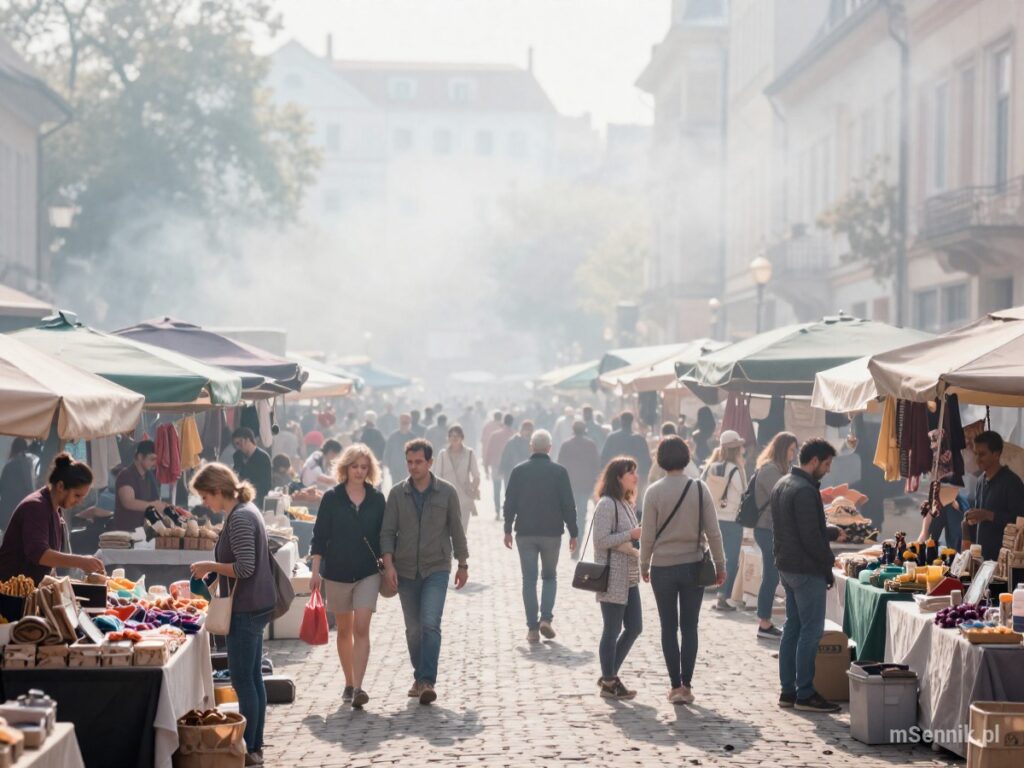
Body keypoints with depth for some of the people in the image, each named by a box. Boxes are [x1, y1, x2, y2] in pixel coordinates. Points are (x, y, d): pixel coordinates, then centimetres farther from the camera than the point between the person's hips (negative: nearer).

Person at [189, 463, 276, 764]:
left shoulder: (239, 518, -19)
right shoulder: (246, 510, 12)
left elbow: (245, 568, -23)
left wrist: (210, 566, -13)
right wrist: (215, 572, 14)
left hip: (246, 610, -10)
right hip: (256, 606, 10)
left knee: (243, 681, -3)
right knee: (253, 678, 14)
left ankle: (249, 750, 2)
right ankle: (255, 746, 20)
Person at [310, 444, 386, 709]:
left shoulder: (377, 499, 2)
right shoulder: (332, 498, -2)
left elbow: (384, 536, 9)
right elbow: (319, 536, -1)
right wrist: (316, 571, -5)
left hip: (368, 572, 0)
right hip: (337, 571, 0)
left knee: (361, 629, -12)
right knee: (344, 630, 12)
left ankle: (358, 687, -16)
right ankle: (349, 684, 25)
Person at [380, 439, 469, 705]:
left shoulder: (446, 492, 0)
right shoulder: (397, 493, 2)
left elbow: (456, 530, 6)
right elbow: (387, 531, 1)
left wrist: (463, 564, 9)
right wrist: (388, 564, -10)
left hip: (437, 568, -2)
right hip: (406, 570, 2)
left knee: (430, 624, -15)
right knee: (413, 628, 9)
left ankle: (427, 681, -17)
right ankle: (419, 677, 22)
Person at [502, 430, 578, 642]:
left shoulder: (518, 471, -1)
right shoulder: (559, 471, -4)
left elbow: (509, 503, 1)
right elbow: (568, 505, -4)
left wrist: (508, 529, 10)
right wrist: (573, 533, 3)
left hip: (525, 533, 1)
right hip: (552, 533, -1)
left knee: (529, 580, 5)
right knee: (550, 576, 15)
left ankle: (532, 628, 2)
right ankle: (546, 618, -3)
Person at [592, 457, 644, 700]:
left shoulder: (625, 503, 15)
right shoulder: (607, 504, -14)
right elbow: (601, 540, -20)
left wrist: (639, 538, 7)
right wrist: (631, 535, -18)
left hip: (629, 578, 10)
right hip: (612, 578, -9)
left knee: (634, 627, 11)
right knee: (612, 630, -1)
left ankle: (610, 675, 22)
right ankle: (609, 684, 10)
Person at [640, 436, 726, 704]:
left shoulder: (654, 492, -8)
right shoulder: (700, 488, -6)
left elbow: (648, 535, -5)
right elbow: (713, 531, -5)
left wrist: (644, 566, 8)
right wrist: (719, 564, 5)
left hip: (663, 568, -1)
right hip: (693, 566, 1)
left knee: (669, 628, 8)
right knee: (689, 627, 7)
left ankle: (676, 685, 7)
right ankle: (686, 685, 5)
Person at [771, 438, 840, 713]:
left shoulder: (781, 486, 12)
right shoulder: (805, 491, -19)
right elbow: (812, 536, -21)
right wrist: (828, 567, -10)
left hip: (786, 566, 10)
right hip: (807, 570, -10)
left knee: (792, 627, 13)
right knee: (811, 631, -5)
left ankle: (788, 690, 16)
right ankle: (805, 694, -3)